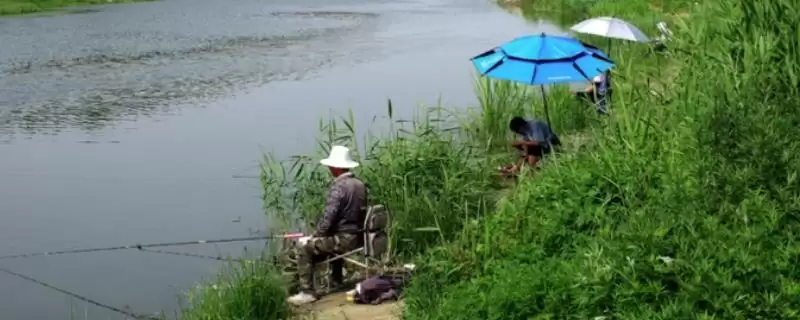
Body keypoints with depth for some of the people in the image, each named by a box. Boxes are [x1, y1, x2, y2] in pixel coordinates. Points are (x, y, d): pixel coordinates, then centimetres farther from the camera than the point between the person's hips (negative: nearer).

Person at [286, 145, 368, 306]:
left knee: (303, 246, -3)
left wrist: (316, 236, -5)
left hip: (345, 240, -9)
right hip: (359, 237, 9)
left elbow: (328, 217, -22)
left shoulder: (339, 186, -19)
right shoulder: (360, 185, 8)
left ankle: (307, 292, -4)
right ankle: (336, 283, 46)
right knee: (332, 239, 38)